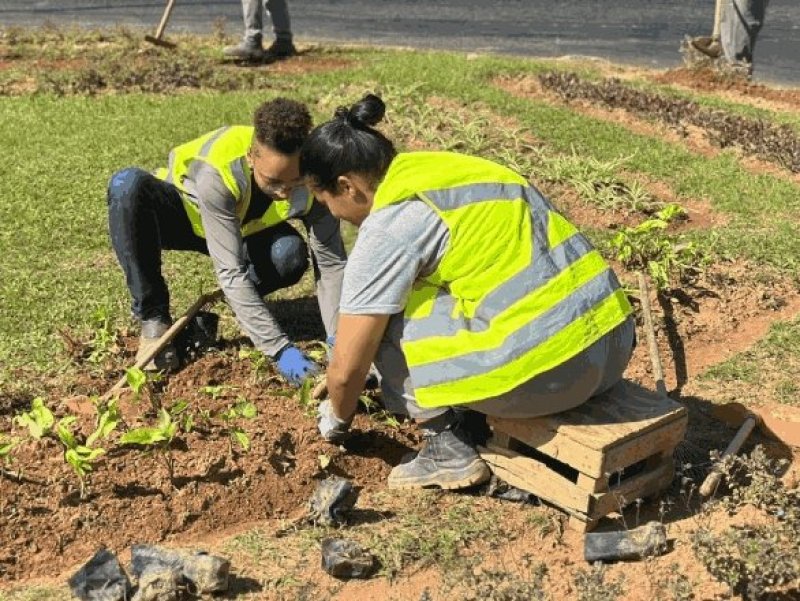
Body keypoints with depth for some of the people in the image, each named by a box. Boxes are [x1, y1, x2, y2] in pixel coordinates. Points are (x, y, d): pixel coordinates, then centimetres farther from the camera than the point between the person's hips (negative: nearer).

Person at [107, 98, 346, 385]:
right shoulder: (217, 171, -40)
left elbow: (332, 261, -24)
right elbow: (231, 271, -41)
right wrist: (280, 349, -44)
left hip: (245, 228, 2)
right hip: (184, 214, -2)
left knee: (291, 255, -32)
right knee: (127, 184, -35)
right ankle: (153, 319, -22)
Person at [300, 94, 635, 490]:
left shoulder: (388, 225, -9)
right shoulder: (440, 168, 16)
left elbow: (347, 367, -3)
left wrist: (337, 418, 19)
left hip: (545, 368, -9)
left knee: (384, 321, 5)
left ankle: (448, 450, 9)